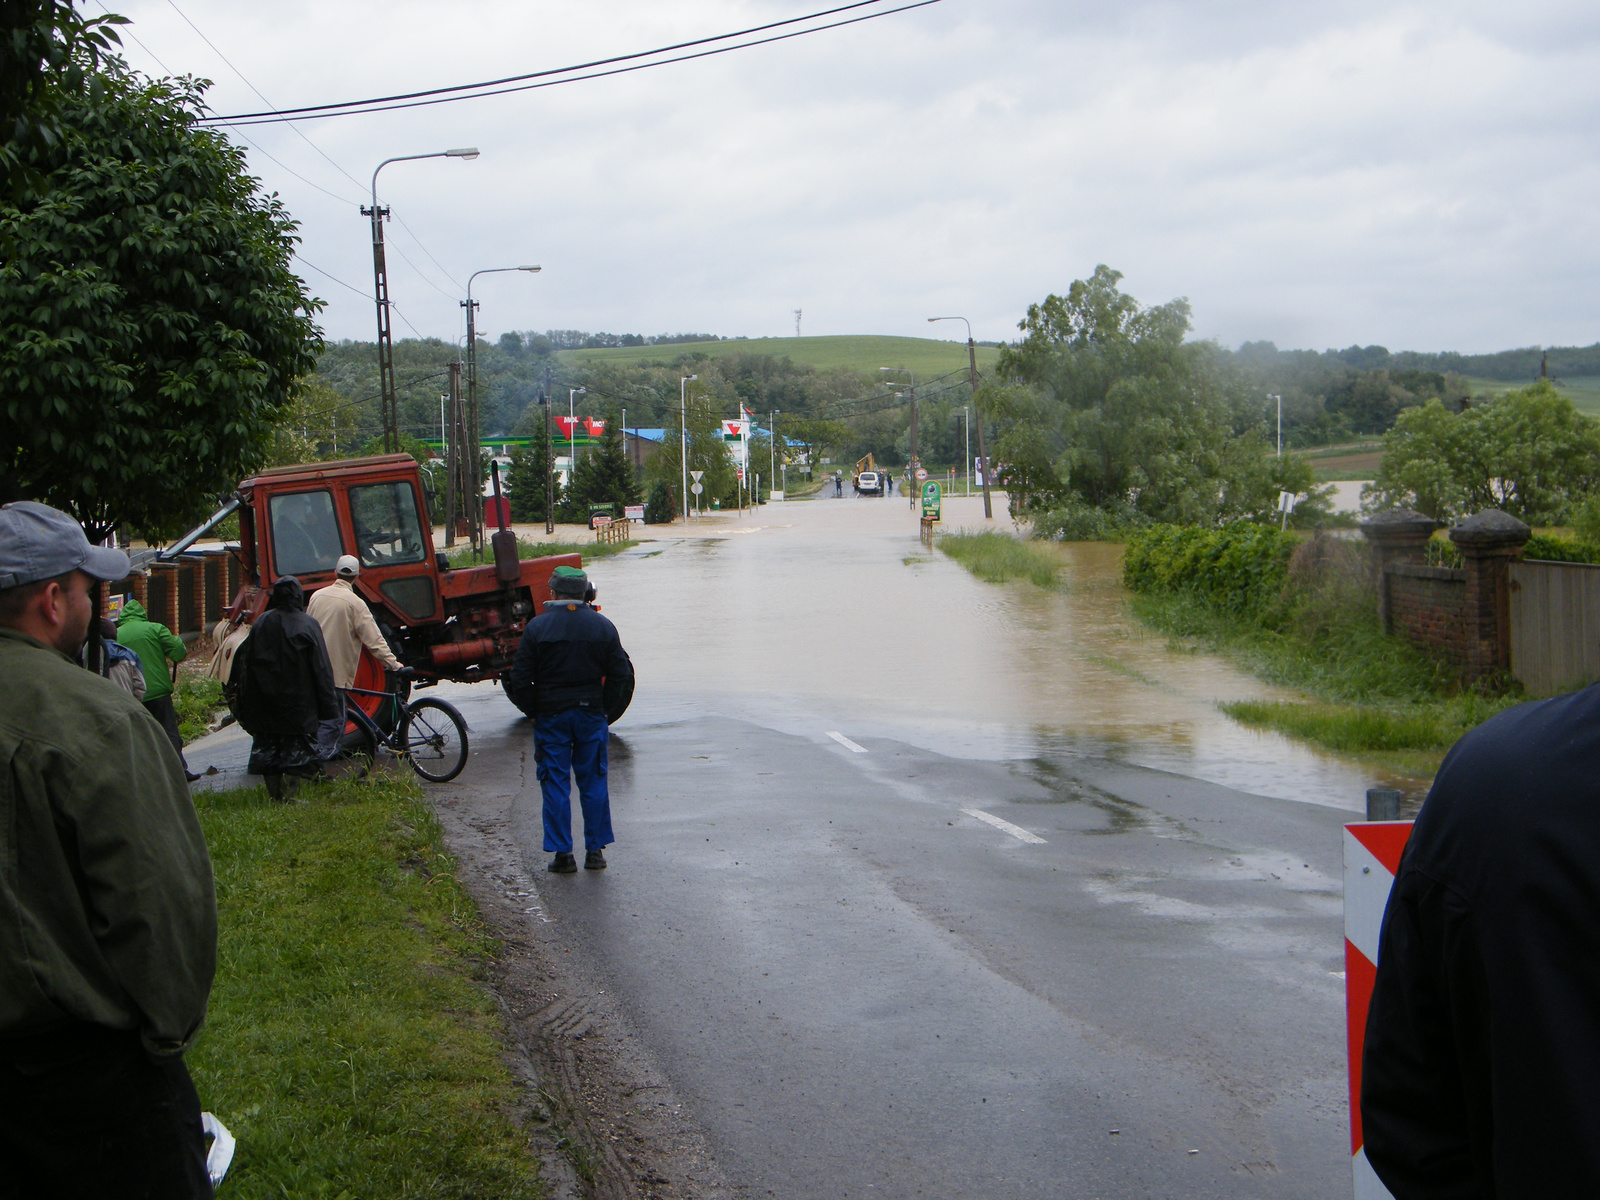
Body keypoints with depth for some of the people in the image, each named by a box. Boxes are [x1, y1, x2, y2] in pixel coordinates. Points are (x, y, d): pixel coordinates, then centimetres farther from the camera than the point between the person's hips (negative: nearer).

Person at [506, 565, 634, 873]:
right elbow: (621, 674, 2)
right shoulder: (602, 626, 0)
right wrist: (604, 708, 10)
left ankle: (562, 854, 4)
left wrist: (534, 710, 6)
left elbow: (520, 678, -6)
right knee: (593, 782, 10)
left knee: (555, 785, 4)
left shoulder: (537, 627, -6)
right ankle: (595, 851, 12)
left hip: (551, 717, -2)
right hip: (591, 715, 2)